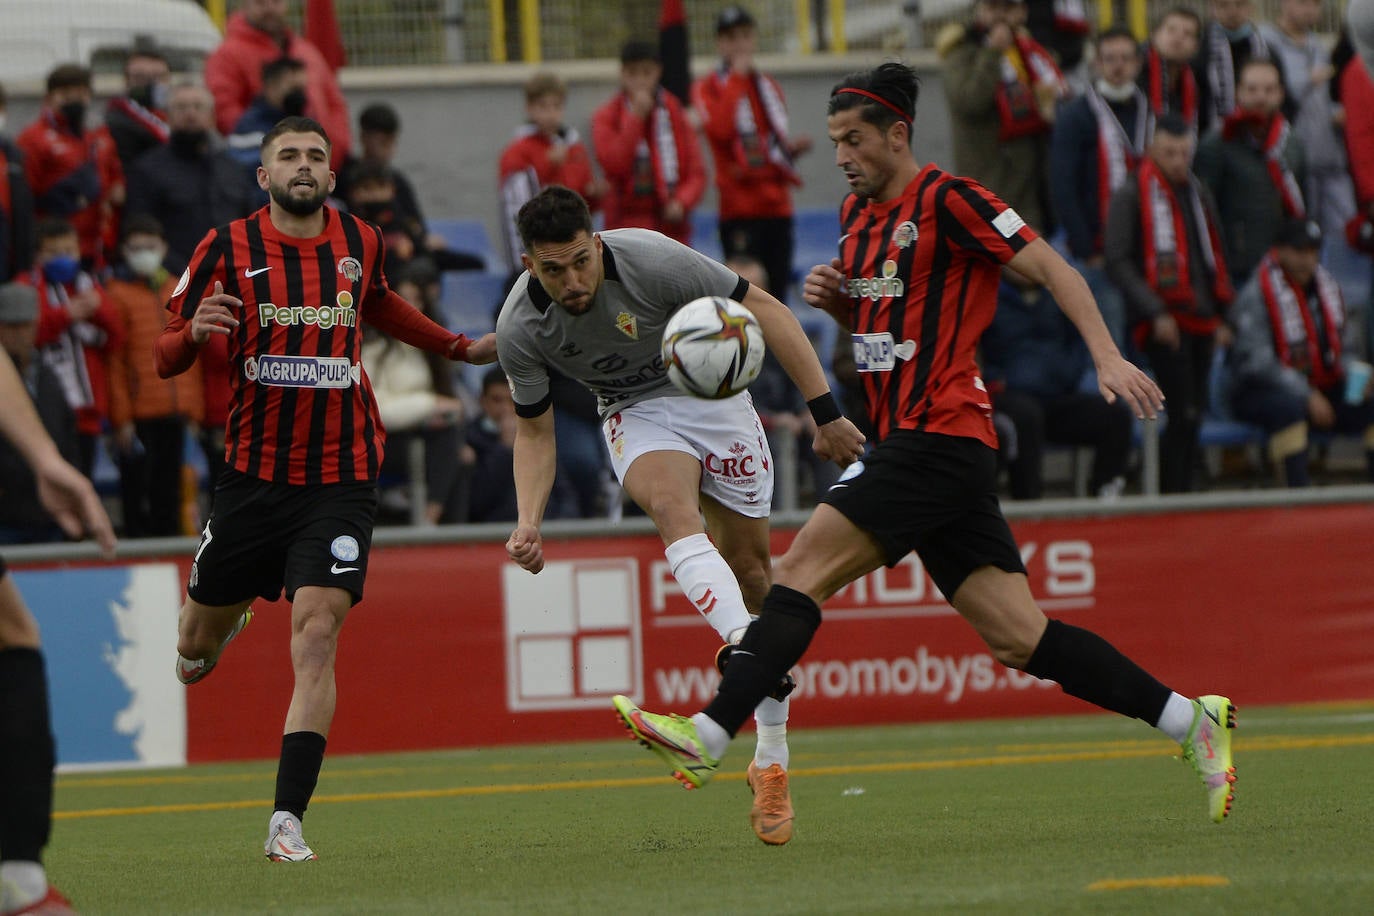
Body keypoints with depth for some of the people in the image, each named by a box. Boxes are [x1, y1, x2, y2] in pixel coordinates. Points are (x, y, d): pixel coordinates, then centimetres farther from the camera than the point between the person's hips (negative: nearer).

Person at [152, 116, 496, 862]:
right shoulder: (227, 248, -5)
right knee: (198, 644, 12)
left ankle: (287, 820, -17)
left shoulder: (360, 241, 4)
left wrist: (457, 347, 27)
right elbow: (165, 358, -3)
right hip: (253, 475, 0)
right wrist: (194, 332, -24)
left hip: (341, 478, 0)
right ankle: (222, 626, 53)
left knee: (316, 635, -16)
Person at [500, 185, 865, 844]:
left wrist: (825, 412, -19)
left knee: (750, 572, -2)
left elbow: (766, 312, -18)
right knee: (673, 508, -33)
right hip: (636, 415, 1)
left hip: (715, 393, -1)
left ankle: (772, 763, 9)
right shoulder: (520, 329, -19)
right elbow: (534, 428, -3)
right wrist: (528, 523, -18)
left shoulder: (652, 260, -28)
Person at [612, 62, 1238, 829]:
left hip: (939, 438, -9)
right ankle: (1191, 720, 6)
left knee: (804, 569, -14)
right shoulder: (859, 214, 18)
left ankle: (711, 736, -17)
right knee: (1017, 637, 4)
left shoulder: (949, 199, -8)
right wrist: (835, 297, 9)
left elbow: (1052, 268, -12)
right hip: (914, 442, 9)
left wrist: (1107, 355, -24)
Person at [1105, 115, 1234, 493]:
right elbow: (1117, 262, -10)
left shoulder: (1198, 193, 17)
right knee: (1183, 415, -14)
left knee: (1193, 417, 7)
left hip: (1199, 320, 7)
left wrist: (1221, 315, 17)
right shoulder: (1130, 196, -4)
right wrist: (1155, 312, -16)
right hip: (1162, 324, -7)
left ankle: (1181, 494, 15)